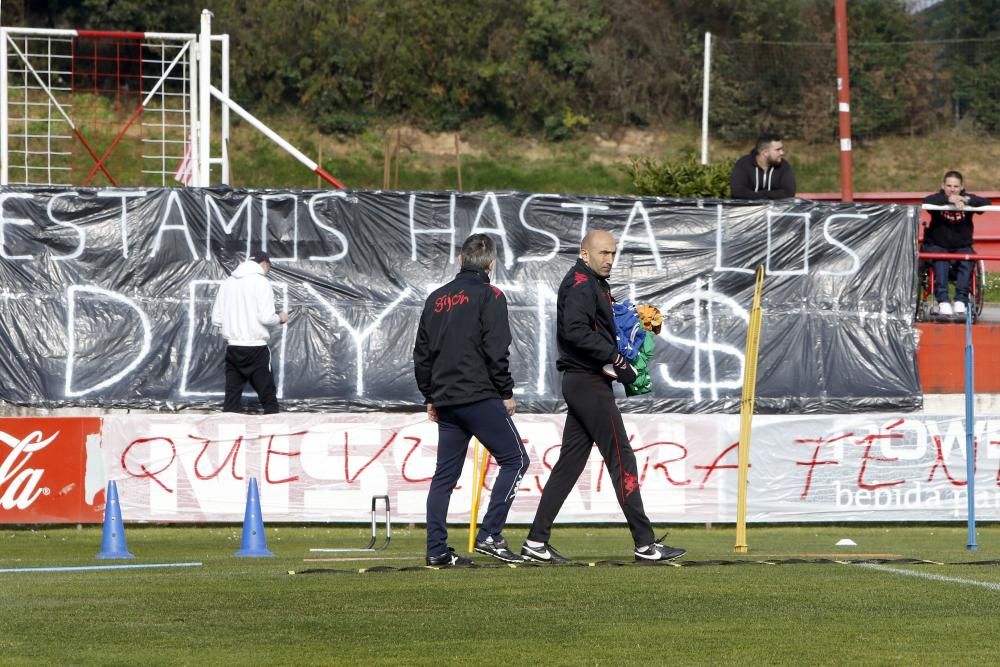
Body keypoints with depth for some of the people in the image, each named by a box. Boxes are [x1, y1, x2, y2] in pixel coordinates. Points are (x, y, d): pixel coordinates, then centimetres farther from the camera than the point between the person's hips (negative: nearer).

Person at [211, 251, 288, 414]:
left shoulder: (227, 282, 9)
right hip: (255, 347, -5)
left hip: (232, 347, 5)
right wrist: (280, 318, 6)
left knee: (232, 400, 5)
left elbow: (216, 319, 9)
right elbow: (266, 317, -14)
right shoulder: (260, 281, -7)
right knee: (268, 397, 3)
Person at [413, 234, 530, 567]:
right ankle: (490, 535, -9)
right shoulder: (489, 296, -5)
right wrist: (506, 393, -3)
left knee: (445, 474, 9)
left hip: (445, 399, 7)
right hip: (480, 397, -7)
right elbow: (496, 351, -12)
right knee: (514, 459, 1)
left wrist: (430, 396, 23)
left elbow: (422, 352, 17)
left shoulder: (436, 298, 15)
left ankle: (436, 549, 4)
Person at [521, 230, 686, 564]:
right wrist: (614, 358, -23)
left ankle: (536, 542, 7)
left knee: (570, 462, 9)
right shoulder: (582, 284, -11)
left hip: (580, 384, 10)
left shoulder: (592, 285, 21)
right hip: (590, 383, -10)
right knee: (622, 460, -8)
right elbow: (575, 330, -24)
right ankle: (645, 543, -7)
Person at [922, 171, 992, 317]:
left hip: (962, 246, 1)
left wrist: (967, 200, -37)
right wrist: (948, 199, -42)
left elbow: (986, 203, -19)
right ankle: (943, 301, -35)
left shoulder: (968, 199, -2)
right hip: (937, 245, -1)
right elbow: (926, 201, -27)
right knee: (941, 261, -31)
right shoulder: (939, 198, -5)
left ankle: (961, 300, -29)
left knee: (967, 260, -28)